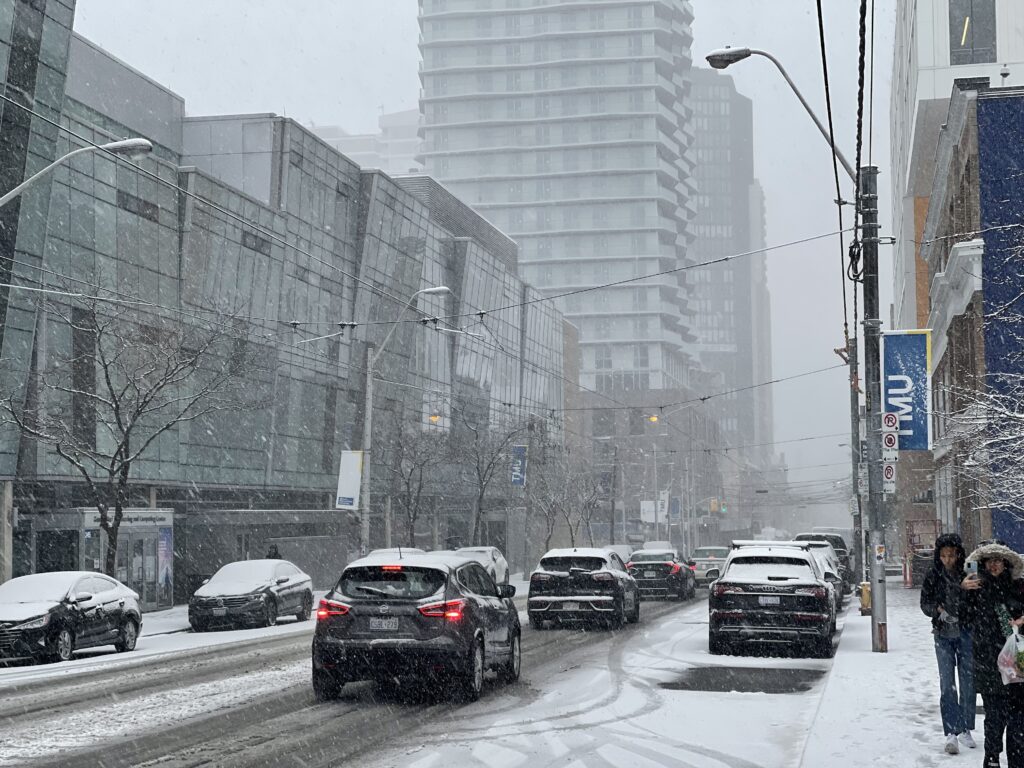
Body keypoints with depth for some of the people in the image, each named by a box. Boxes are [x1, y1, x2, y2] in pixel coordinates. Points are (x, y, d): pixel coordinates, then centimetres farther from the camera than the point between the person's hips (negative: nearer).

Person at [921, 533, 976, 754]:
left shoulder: (968, 574, -5)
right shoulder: (933, 576, -1)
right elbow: (924, 603, 4)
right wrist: (938, 609, -15)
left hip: (966, 634, 0)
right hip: (943, 635, 0)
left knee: (968, 683, 7)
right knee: (947, 685, -5)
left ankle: (965, 730, 21)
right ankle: (951, 734, -5)